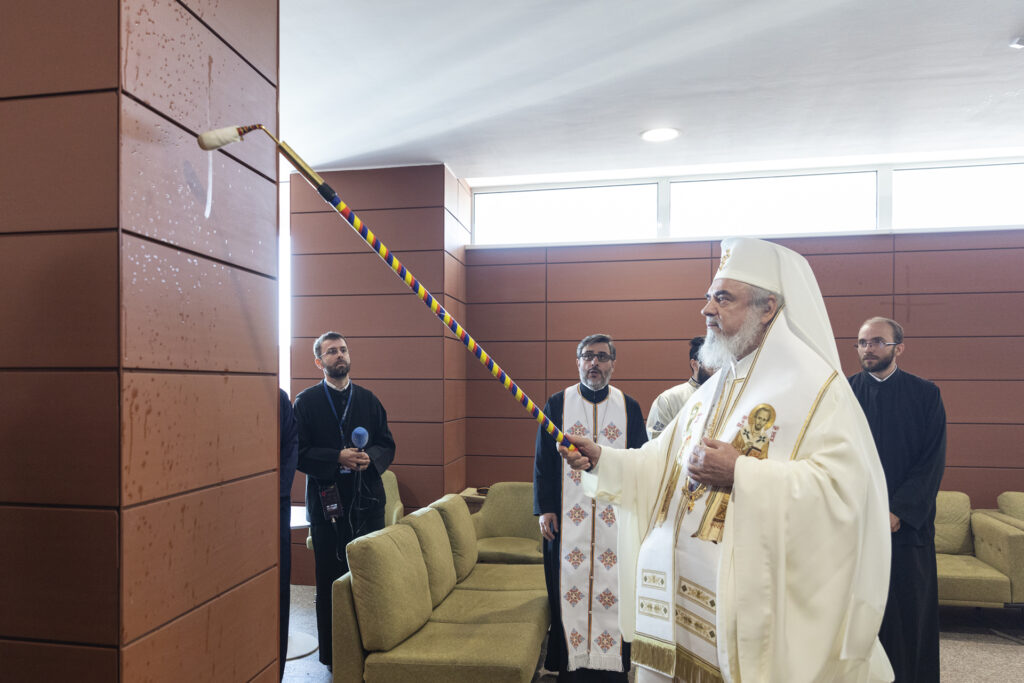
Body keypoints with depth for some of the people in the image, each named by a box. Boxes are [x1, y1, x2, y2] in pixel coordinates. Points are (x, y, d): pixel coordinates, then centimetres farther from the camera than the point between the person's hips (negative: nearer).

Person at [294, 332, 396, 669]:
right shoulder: (306, 401, 1)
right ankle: (332, 655, 19)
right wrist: (338, 458, -18)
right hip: (327, 502, -2)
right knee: (330, 581, 6)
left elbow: (387, 445, 10)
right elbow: (299, 453, -5)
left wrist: (371, 457, -11)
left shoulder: (368, 399, 10)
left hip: (368, 501, 3)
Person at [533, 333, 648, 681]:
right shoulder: (557, 404, 3)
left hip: (616, 518, 1)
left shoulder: (629, 407, 6)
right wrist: (544, 508, -2)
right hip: (568, 518, 0)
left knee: (613, 588, 3)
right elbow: (543, 460, 4)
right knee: (569, 588, 4)